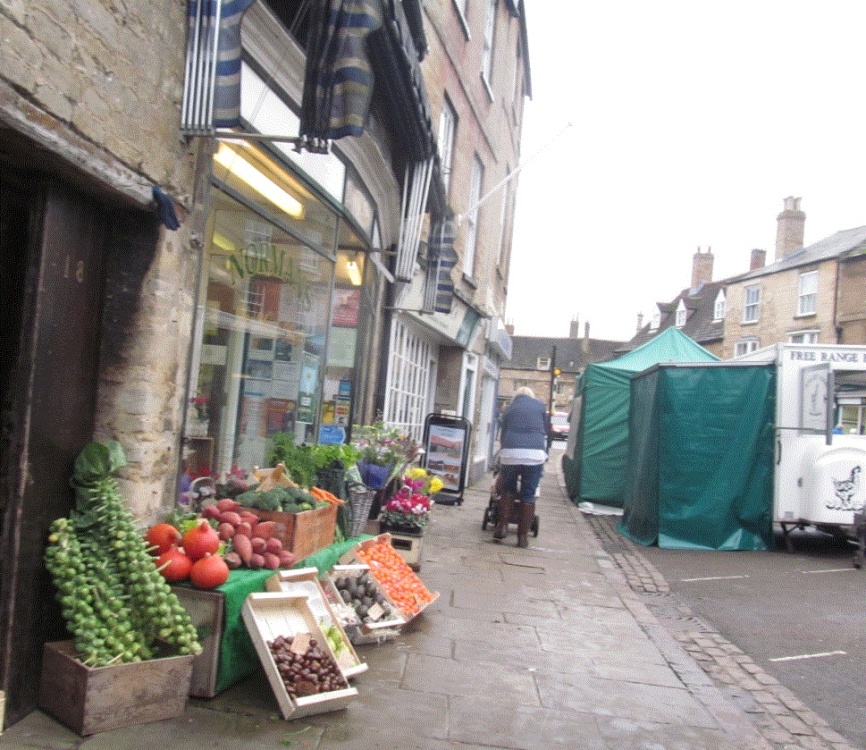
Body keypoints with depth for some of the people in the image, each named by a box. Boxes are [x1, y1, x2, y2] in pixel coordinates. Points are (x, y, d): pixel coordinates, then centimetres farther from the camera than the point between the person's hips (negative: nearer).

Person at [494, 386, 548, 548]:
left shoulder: (509, 409, 23)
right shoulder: (539, 406, 19)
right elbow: (545, 431, 21)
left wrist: (502, 455, 29)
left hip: (510, 452, 1)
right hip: (535, 453, -1)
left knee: (507, 490, 19)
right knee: (528, 495, 4)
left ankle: (503, 525, 11)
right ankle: (523, 536, 7)